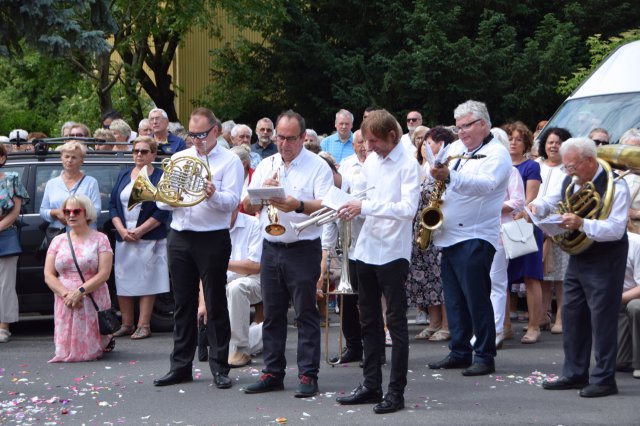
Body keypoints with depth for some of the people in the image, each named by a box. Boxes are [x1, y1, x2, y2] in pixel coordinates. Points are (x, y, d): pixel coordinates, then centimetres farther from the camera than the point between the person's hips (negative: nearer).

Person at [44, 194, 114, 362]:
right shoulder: (58, 241, 11)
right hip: (65, 303, 3)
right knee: (65, 352, -5)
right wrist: (66, 293, -14)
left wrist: (80, 291, -20)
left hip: (93, 301, -3)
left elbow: (104, 274, -8)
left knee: (89, 352, -6)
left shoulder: (99, 239, 2)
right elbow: (48, 275, 4)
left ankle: (107, 341, 28)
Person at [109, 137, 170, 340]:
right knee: (123, 283, 5)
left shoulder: (160, 177, 0)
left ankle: (144, 326, 1)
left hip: (149, 239, -5)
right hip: (123, 238, 5)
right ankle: (126, 324, 13)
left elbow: (163, 211, -8)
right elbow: (112, 205, 10)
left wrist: (139, 231, -14)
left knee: (146, 283, -3)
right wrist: (121, 230, -6)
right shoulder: (123, 175, 14)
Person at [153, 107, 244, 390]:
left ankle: (220, 368, 6)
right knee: (183, 304, 9)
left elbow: (232, 201, -11)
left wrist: (213, 195, -31)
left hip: (213, 239, -5)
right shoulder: (178, 158, 14)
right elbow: (161, 201, 11)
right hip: (179, 238, 5)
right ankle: (181, 366, 16)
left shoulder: (229, 160, 0)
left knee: (216, 305, 0)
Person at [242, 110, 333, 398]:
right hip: (271, 249, 5)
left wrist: (299, 205, -31)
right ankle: (273, 372, 17)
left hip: (303, 250, -5)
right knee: (272, 314, 9)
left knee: (306, 314, -2)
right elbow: (248, 208, 10)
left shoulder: (318, 166, -3)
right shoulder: (265, 166, 12)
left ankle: (308, 375, 3)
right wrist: (263, 191, -9)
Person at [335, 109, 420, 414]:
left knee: (396, 322, 0)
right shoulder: (371, 160, 9)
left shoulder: (408, 164, -11)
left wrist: (365, 207, -24)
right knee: (369, 320, 13)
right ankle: (371, 385, 23)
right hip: (367, 248, 7)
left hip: (392, 251, -7)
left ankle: (396, 391, 6)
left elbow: (408, 208, -21)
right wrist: (353, 210, 1)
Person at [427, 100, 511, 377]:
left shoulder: (496, 153, -6)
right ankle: (459, 352, 18)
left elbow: (486, 184, -24)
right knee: (454, 298, 10)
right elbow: (436, 173, 26)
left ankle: (484, 356, -1)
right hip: (449, 235, 8)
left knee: (476, 297, -7)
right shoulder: (454, 148, 16)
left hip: (476, 237, -7)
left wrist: (450, 176, -38)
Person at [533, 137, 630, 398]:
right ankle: (574, 374, 22)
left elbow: (616, 229, -24)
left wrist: (582, 224, -37)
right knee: (571, 315, 12)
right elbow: (549, 201, 20)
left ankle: (604, 379, 3)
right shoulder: (570, 182, 6)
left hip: (605, 261, -8)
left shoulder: (614, 185, -17)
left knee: (602, 319, -4)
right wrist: (536, 207, -4)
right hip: (577, 259, 8)